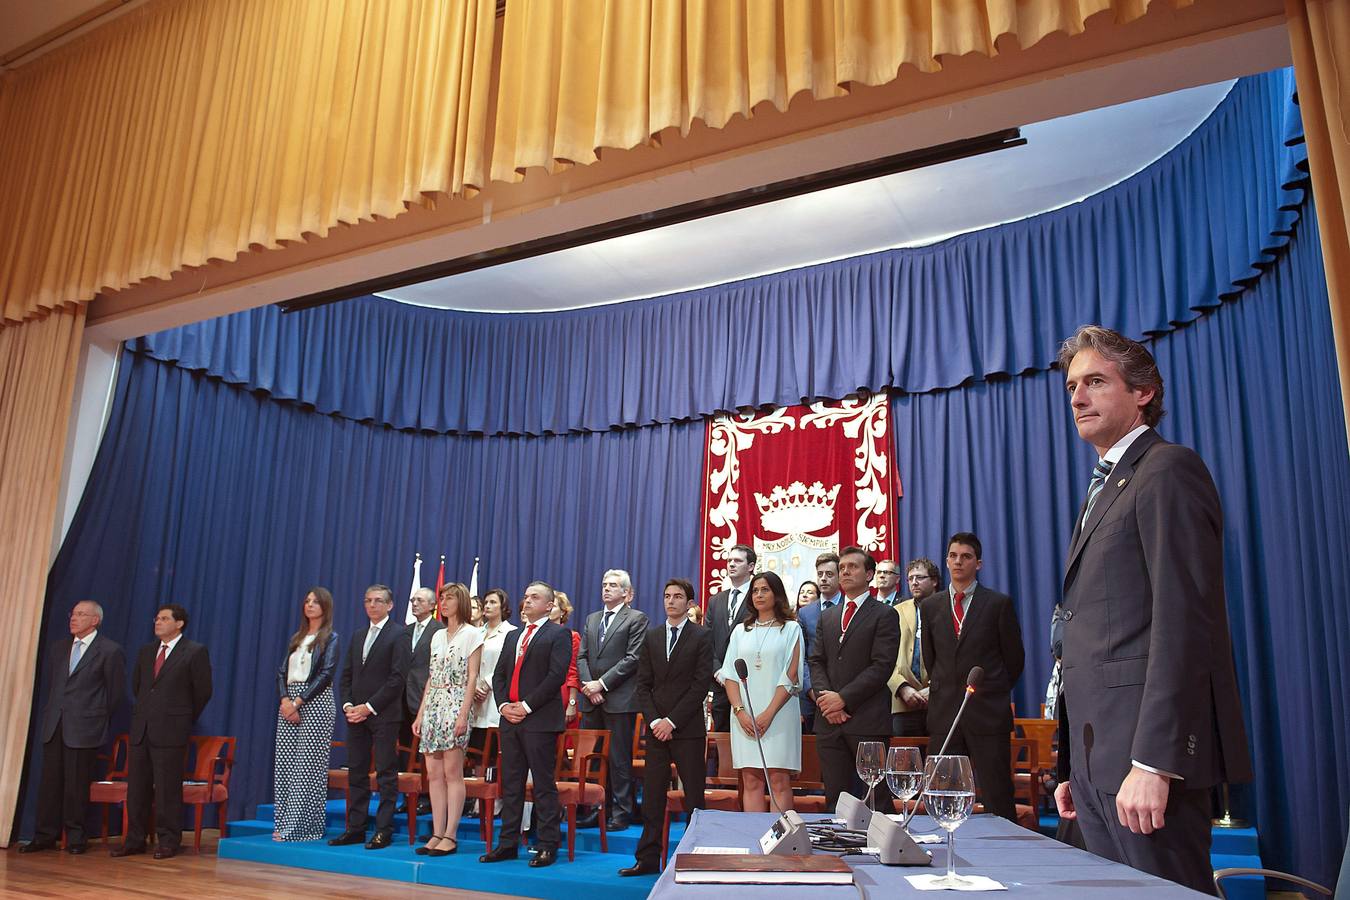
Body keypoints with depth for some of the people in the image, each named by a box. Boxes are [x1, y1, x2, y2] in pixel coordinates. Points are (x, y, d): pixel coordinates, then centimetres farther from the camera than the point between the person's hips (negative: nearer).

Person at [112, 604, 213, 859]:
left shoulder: (195, 652, -4)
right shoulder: (146, 651, 15)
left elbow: (203, 691, -2)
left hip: (170, 731, -6)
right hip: (141, 729, 6)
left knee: (167, 788, -3)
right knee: (136, 787, 9)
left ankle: (168, 842, 6)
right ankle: (134, 840, 19)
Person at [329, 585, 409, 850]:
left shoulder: (398, 634, -5)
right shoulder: (357, 636, 17)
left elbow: (397, 678, -12)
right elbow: (347, 675, 16)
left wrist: (369, 707, -13)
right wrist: (348, 705, 0)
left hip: (384, 715, -7)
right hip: (356, 715, 7)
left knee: (386, 774, -2)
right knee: (356, 772, 9)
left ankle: (384, 831, 3)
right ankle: (355, 828, 16)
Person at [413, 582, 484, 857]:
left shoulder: (471, 634, -1)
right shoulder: (437, 636, 18)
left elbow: (472, 677, -6)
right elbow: (431, 678, 18)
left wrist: (463, 714, -15)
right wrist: (420, 714, 13)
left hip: (455, 705, -6)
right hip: (433, 706, 6)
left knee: (452, 773, -6)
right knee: (434, 774, 4)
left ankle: (450, 836, -2)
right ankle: (437, 834, 9)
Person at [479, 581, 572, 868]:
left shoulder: (558, 635, -2)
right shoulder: (513, 636, 20)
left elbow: (556, 675, -12)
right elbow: (499, 675, 17)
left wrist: (527, 705, -15)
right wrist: (503, 705, 0)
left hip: (540, 719, -7)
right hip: (510, 718, 7)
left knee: (544, 785, -2)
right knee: (511, 784, 11)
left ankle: (547, 846, 5)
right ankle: (508, 843, 18)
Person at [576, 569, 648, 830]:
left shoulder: (637, 619, -1)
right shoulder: (591, 619, 18)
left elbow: (632, 659, -10)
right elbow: (581, 657, 13)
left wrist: (602, 684, -13)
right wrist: (589, 686, -3)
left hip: (620, 699, -5)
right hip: (592, 700, 6)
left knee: (619, 758, -2)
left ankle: (621, 813, 6)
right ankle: (597, 809, 16)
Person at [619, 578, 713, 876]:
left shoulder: (701, 637, -1)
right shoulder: (651, 636, 12)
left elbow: (701, 684, -8)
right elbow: (643, 684, 10)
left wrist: (671, 721, -11)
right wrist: (654, 721, -4)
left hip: (688, 729, -4)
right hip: (657, 727, 4)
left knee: (693, 796, 1)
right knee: (652, 796, 5)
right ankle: (648, 859, 12)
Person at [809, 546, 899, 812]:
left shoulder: (884, 615, 0)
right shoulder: (827, 616, 19)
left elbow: (882, 666, -9)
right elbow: (816, 662, 12)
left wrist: (843, 698, -13)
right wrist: (825, 697, -6)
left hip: (868, 721, -5)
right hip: (830, 721, 5)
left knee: (876, 799, 0)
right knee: (835, 798, 7)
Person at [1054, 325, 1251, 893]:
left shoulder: (1168, 470, -6)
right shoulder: (1103, 491, 22)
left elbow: (1185, 619, -17)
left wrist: (1153, 761, -22)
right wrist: (1072, 768, 17)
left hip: (1150, 749, -9)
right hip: (1098, 758, 9)